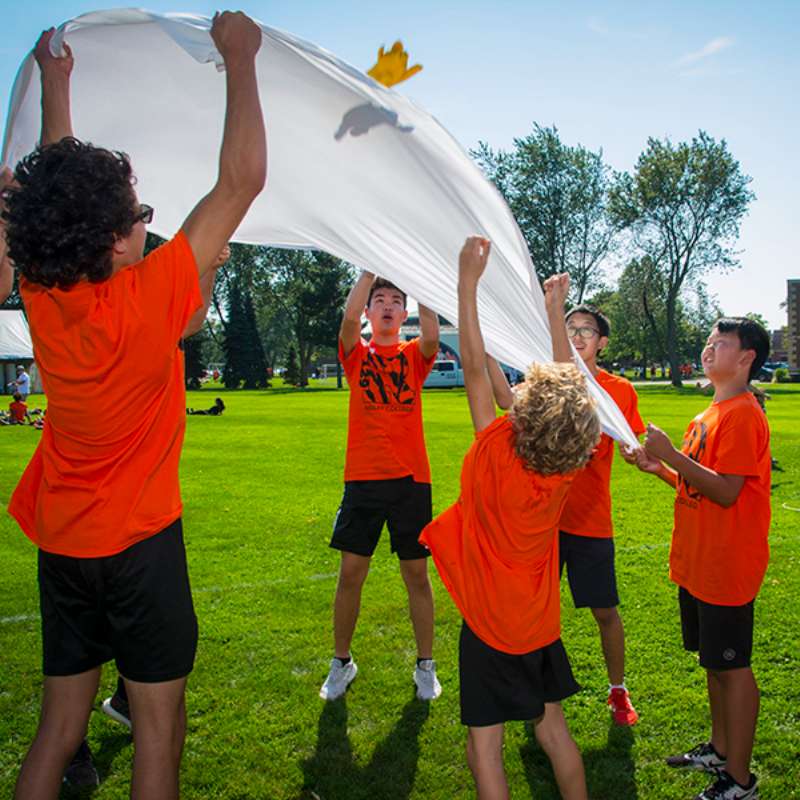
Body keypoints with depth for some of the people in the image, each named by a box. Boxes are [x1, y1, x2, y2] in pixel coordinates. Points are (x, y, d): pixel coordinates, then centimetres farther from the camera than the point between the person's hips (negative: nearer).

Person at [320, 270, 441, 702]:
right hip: (363, 478, 0)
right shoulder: (358, 354, 7)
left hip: (411, 479, 0)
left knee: (417, 574, 7)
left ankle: (425, 665, 24)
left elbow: (432, 334, -16)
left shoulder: (414, 356, 7)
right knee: (350, 572, 5)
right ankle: (341, 661, 25)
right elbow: (349, 317, -14)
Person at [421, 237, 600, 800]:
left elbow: (475, 369, -23)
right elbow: (567, 387, -1)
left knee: (485, 744, 7)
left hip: (489, 626, -5)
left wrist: (468, 282, -19)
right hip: (540, 623, 5)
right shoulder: (564, 472, -13)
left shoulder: (495, 460, -25)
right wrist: (555, 309, 5)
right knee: (553, 727, 20)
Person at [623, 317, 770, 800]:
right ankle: (721, 751, 36)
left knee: (732, 666, 2)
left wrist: (671, 454, -26)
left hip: (727, 567, -9)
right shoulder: (713, 414, 13)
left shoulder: (743, 415, -17)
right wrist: (661, 470, 4)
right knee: (714, 660, 19)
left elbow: (727, 491, -24)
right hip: (698, 562, 9)